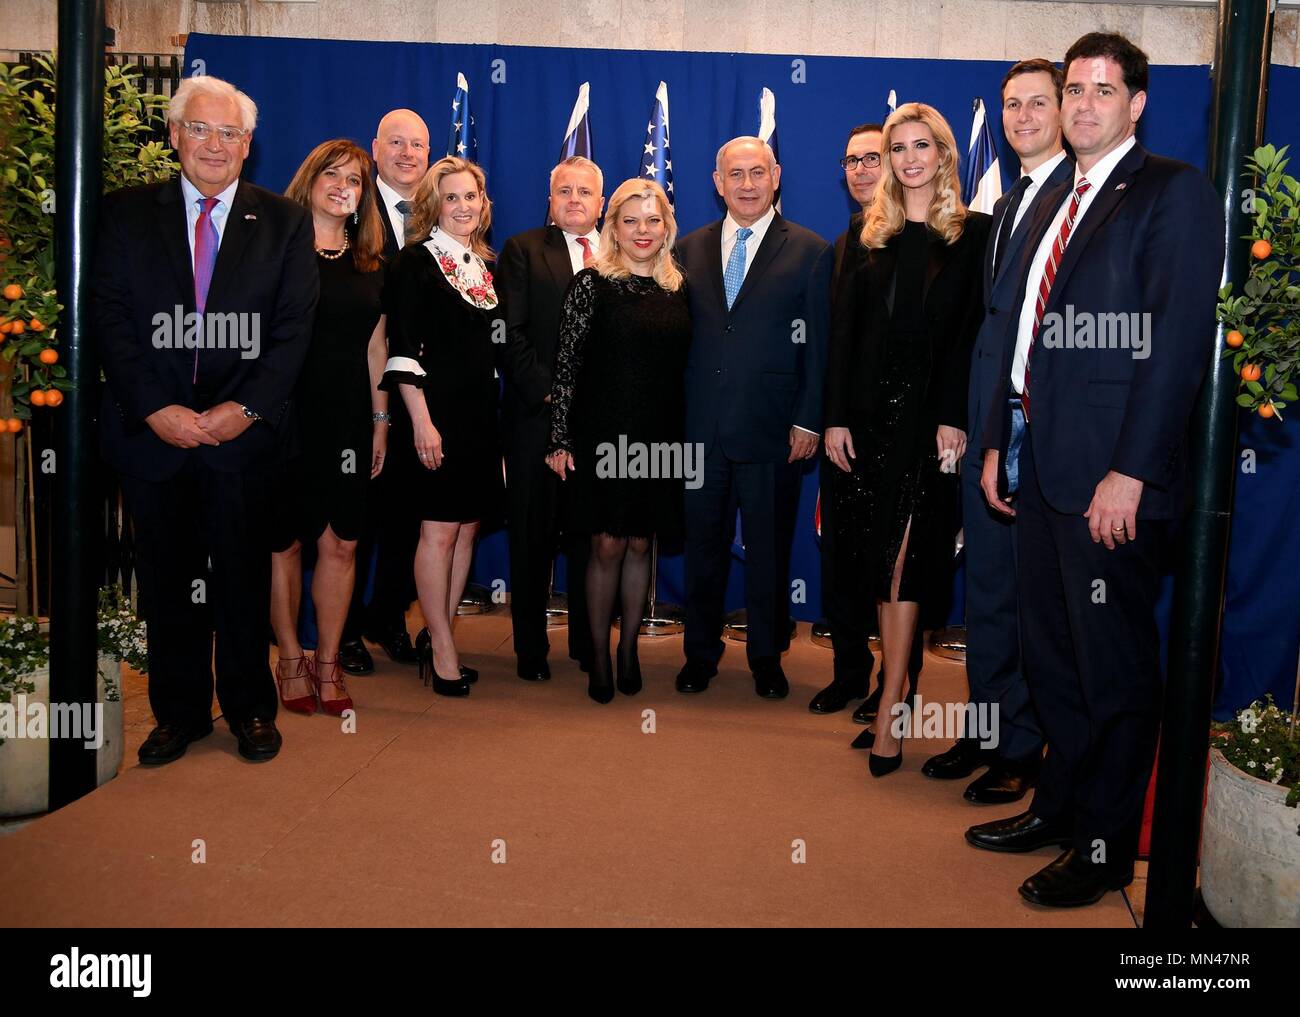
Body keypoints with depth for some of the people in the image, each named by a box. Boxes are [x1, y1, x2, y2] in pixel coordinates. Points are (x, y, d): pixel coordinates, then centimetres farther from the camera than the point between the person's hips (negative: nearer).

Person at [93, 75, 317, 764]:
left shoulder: (285, 222, 5)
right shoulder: (125, 215, 7)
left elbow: (293, 331, -1)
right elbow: (110, 320, 0)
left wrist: (246, 409, -12)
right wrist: (155, 409, -11)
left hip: (242, 431, -1)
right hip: (151, 429, 1)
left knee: (244, 577, 7)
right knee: (166, 578, 10)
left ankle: (250, 709, 23)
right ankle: (178, 712, 25)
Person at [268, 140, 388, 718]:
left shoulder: (370, 263, 14)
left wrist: (381, 420, 11)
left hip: (348, 423, 4)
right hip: (286, 417, -3)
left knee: (341, 544, 4)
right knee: (284, 543, 4)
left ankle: (328, 664, 17)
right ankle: (291, 660, 19)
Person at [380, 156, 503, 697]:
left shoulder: (484, 263, 14)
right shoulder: (415, 260, -5)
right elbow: (402, 349, -11)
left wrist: (498, 414, 9)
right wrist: (421, 422, -17)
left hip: (480, 414, 7)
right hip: (437, 413, -7)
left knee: (467, 527, 9)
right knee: (439, 529, -2)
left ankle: (436, 632, 22)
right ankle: (443, 649, 9)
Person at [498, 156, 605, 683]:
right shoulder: (522, 250, 6)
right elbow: (510, 333, -3)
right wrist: (548, 390, -12)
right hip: (538, 417, -2)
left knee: (593, 536, 7)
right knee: (533, 536, 5)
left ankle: (589, 644, 20)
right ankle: (530, 647, 17)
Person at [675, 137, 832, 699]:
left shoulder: (810, 251, 2)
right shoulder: (690, 249, 10)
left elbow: (820, 346, -1)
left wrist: (808, 421, -8)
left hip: (772, 430, -2)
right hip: (700, 426, 3)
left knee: (769, 548, 8)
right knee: (703, 543, 10)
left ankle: (766, 657, 24)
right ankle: (700, 652, 26)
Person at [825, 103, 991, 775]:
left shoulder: (972, 233, 2)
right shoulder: (872, 236, 12)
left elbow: (972, 333, -5)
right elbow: (843, 330, 7)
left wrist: (955, 417, -15)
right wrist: (835, 417, -1)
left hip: (929, 414, -4)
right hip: (868, 415, 4)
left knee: (902, 562, -6)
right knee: (880, 561, 7)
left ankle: (889, 714, -1)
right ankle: (896, 691, 18)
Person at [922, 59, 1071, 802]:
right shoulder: (1007, 203, 19)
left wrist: (1028, 414, -18)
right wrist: (972, 420, 9)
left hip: (1041, 424, -8)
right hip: (990, 422, 8)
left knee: (1031, 592, 2)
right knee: (986, 587, 15)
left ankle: (1024, 748, 16)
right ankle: (987, 727, 28)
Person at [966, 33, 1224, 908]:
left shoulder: (1173, 191, -5)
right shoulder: (1055, 203, 19)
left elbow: (1180, 340, -14)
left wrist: (1131, 472, -19)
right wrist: (999, 443, 14)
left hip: (1112, 476, -7)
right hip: (1044, 472, 8)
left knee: (1115, 669, 4)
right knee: (1051, 657, 16)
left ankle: (1106, 848, 19)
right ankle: (1058, 809, 32)